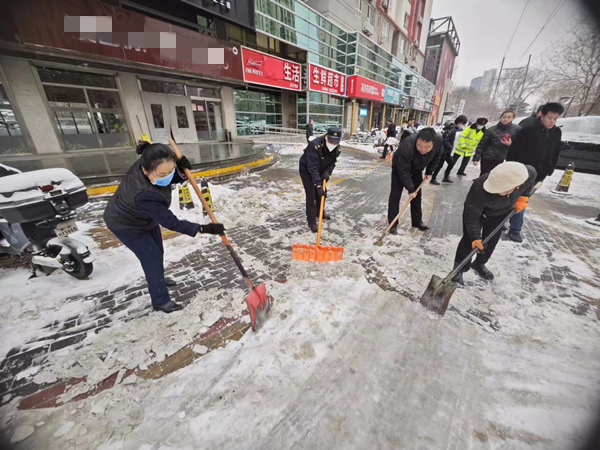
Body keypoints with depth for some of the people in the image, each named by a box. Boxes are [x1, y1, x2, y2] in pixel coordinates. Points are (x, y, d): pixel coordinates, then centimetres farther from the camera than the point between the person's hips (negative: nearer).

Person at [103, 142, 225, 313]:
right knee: (152, 258, 1)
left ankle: (158, 279, 50)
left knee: (157, 251, 22)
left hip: (145, 218, 8)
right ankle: (160, 301, 19)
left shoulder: (145, 165, -26)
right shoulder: (145, 195, -45)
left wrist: (182, 170, -32)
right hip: (125, 225, -8)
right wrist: (203, 229, -41)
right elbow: (171, 222, -37)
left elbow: (174, 178, -9)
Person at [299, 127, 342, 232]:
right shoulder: (315, 146, -37)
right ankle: (311, 221, 0)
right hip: (306, 170, -7)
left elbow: (333, 162, -3)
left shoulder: (337, 147, -15)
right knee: (311, 195, -11)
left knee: (322, 192, 15)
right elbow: (312, 168, -39)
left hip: (320, 170, 7)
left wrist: (327, 172, -25)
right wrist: (318, 185, -44)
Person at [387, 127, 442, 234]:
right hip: (400, 168, -5)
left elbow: (436, 156, -2)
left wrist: (429, 171, 0)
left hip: (417, 169, 5)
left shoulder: (439, 140, -26)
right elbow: (404, 172, -33)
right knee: (395, 195, -9)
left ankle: (417, 221, 23)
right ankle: (393, 224, -1)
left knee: (417, 196, 9)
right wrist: (410, 189, -29)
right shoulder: (407, 147, -41)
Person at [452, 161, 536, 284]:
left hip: (501, 211, 5)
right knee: (469, 239, -5)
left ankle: (479, 264, 32)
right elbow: (472, 216, -32)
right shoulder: (480, 189, -44)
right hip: (476, 209, -4)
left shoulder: (529, 173, -32)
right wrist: (475, 237, -30)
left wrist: (523, 197, -7)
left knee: (492, 240, 10)